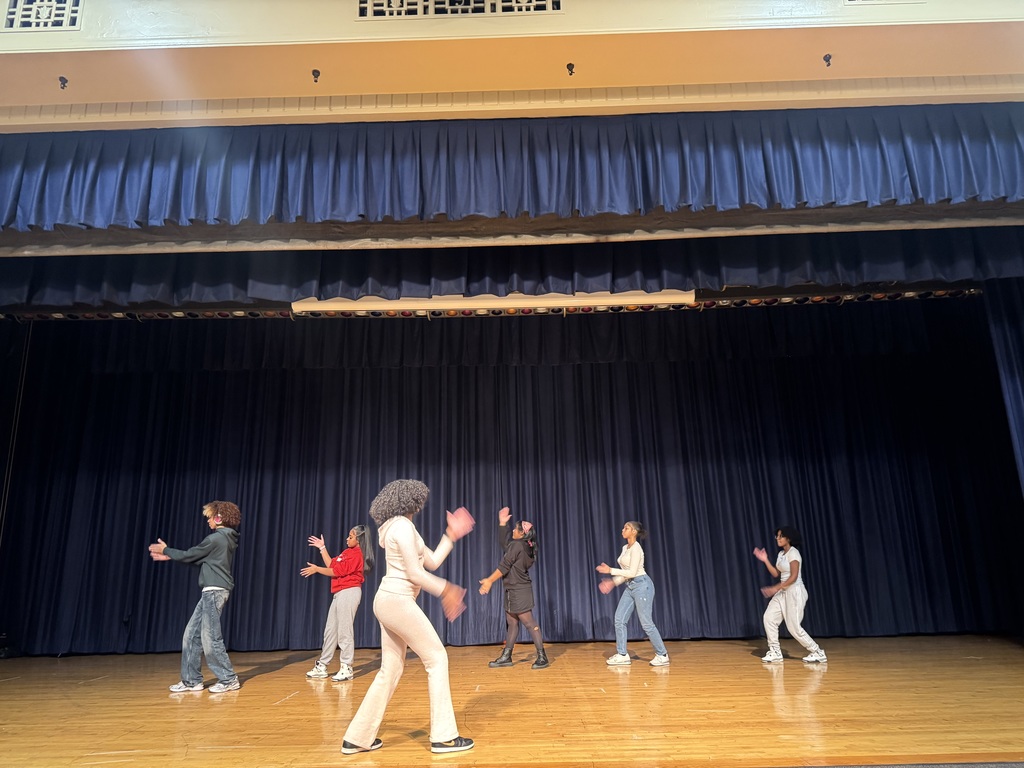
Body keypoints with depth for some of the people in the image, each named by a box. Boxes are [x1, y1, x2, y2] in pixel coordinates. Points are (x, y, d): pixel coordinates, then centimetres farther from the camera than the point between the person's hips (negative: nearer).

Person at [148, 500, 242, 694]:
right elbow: (198, 559, 22)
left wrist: (166, 550, 12)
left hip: (215, 591, -10)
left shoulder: (216, 538, -14)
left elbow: (189, 555, -5)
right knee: (192, 634, 11)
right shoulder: (225, 538, 16)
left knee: (210, 637, -7)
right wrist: (169, 556, 23)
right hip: (212, 592, 10)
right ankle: (191, 680, 17)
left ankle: (229, 679, 0)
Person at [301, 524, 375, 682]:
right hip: (339, 594, 10)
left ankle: (346, 668, -3)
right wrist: (322, 548, 17)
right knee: (330, 630, 12)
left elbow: (336, 571, -14)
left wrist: (316, 569, -4)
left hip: (349, 592, -10)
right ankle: (321, 667, 19)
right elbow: (331, 565, 17)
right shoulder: (347, 552, 17)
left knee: (344, 631, -8)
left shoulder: (356, 554, -13)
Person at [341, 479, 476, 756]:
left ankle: (357, 738, 20)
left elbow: (432, 562, 17)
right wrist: (447, 591, -10)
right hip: (398, 601, -10)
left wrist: (451, 534, 17)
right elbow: (415, 574, -17)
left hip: (389, 601, 10)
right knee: (437, 658, -1)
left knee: (391, 670, 14)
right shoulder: (402, 526, -14)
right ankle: (443, 736, 5)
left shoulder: (399, 527, 18)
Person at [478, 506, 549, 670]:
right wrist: (502, 523, 21)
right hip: (515, 590, 10)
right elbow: (503, 543, 23)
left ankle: (542, 658, -4)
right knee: (511, 623, 13)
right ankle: (506, 657, 19)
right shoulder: (524, 546, 12)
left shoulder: (517, 545, -16)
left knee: (529, 623, -7)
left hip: (518, 590, -10)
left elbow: (504, 566, -17)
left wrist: (489, 580, -14)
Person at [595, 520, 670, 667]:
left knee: (646, 623, -3)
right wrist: (614, 582, 8)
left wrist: (610, 570, -18)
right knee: (619, 619, 4)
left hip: (642, 585, -9)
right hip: (630, 587, 9)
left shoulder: (636, 548, -16)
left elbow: (632, 572, -21)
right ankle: (622, 655, 10)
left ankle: (662, 656, 10)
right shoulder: (625, 548, 11)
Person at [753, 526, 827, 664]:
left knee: (794, 627, -6)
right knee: (769, 618, 0)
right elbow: (776, 574, 13)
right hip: (783, 592, 9)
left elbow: (793, 577, -22)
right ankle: (775, 652, 8)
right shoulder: (781, 554, 11)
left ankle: (818, 653, 11)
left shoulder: (793, 553, -16)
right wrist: (765, 560, 5)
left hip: (795, 592, -9)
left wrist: (776, 588, -24)